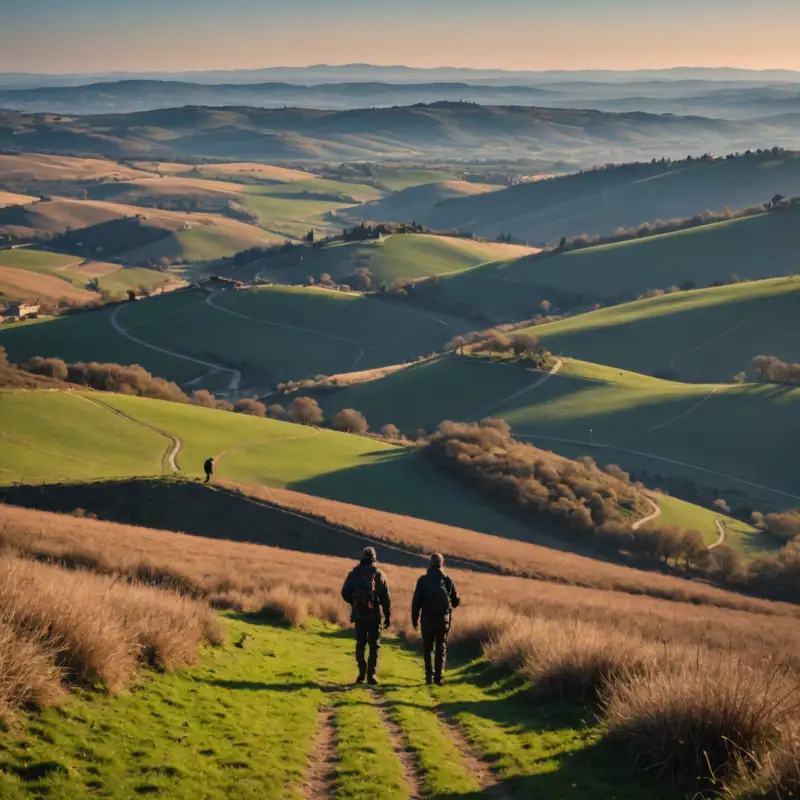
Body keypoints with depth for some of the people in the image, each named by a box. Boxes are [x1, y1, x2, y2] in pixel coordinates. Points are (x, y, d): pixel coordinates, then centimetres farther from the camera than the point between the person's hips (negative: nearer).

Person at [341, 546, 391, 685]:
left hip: (358, 614, 2)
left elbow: (345, 593, 4)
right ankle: (371, 675, -3)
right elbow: (386, 597, -5)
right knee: (374, 645, 5)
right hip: (374, 615, -2)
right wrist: (388, 616, 0)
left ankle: (361, 674, 11)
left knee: (360, 644, 13)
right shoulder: (379, 575, -1)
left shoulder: (354, 574, 3)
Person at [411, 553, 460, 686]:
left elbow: (416, 602, -6)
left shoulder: (423, 580, -5)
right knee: (441, 649, 8)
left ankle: (429, 675, 4)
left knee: (428, 648, 12)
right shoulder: (448, 580, -2)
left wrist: (414, 619, 3)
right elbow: (456, 601, 5)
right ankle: (438, 676, -1)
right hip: (444, 619, 0)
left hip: (428, 619, 0)